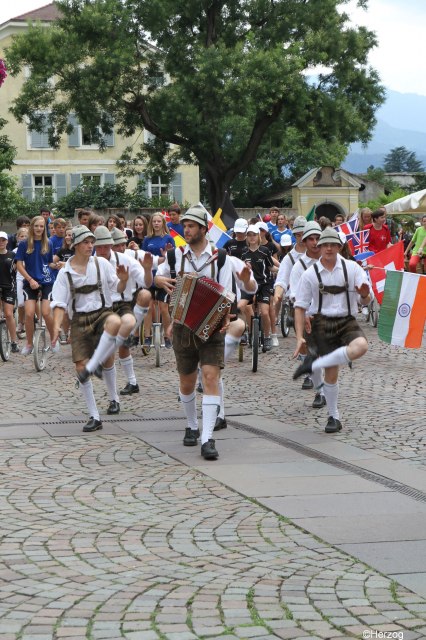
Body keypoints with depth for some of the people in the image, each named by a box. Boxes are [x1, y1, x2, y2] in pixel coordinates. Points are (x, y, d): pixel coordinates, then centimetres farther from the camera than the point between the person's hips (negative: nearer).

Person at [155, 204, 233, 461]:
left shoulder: (221, 258, -3)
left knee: (211, 377, -16)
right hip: (184, 326, 3)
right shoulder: (175, 255, 4)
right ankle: (192, 426, 37)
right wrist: (162, 281, -5)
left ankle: (208, 439, -18)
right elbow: (159, 276, 20)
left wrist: (225, 319, -24)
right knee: (186, 382, 13)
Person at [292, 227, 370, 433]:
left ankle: (313, 365, -16)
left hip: (347, 321, 1)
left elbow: (366, 301, -1)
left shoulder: (351, 268, 0)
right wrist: (299, 337, -4)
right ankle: (333, 417, 14)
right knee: (331, 372, -6)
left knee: (361, 346, -31)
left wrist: (365, 295, -26)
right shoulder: (310, 274, -1)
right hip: (321, 322, -1)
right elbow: (300, 307, 3)